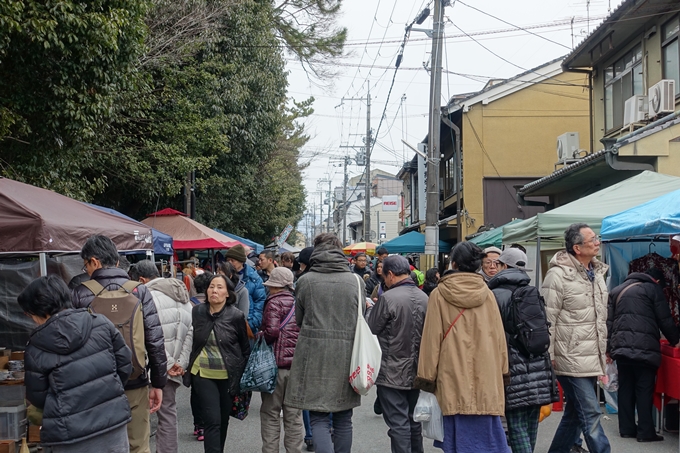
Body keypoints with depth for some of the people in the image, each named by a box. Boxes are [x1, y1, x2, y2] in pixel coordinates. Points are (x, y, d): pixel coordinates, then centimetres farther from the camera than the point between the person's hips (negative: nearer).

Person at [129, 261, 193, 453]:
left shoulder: (150, 295, -10)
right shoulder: (182, 294, 14)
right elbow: (190, 330, 6)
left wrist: (168, 363, -12)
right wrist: (181, 363, 2)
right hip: (173, 367, 7)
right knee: (168, 412, 11)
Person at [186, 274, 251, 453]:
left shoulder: (236, 316, -8)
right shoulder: (197, 312, -3)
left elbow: (245, 348, 2)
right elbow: (190, 342, 10)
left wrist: (239, 373, -1)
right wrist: (188, 367, 7)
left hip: (228, 377, 0)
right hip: (203, 374, 0)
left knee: (223, 420, 13)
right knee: (212, 420, -8)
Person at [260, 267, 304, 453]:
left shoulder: (274, 302, -7)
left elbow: (272, 330, -18)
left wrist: (261, 338, -1)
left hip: (277, 362, -5)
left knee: (270, 413, 5)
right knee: (294, 414, 10)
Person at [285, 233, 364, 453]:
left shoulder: (305, 281, -4)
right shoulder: (356, 281, 0)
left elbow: (299, 319, 7)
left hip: (314, 353, -2)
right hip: (346, 354, 2)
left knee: (318, 417, 2)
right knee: (343, 418, 13)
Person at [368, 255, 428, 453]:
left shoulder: (388, 298, -18)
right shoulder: (424, 298, 0)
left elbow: (371, 331, -10)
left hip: (392, 373, -6)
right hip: (416, 371, 6)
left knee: (398, 424, -1)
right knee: (414, 421, 19)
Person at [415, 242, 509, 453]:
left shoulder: (439, 294, -2)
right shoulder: (487, 294, 5)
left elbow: (431, 338, -2)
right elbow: (499, 336, 8)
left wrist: (427, 377, 3)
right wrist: (501, 371, 17)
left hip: (454, 378, -2)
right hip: (485, 376, 2)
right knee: (485, 433, 7)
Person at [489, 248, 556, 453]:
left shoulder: (496, 295, -8)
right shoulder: (534, 293, 11)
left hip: (514, 367, -6)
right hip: (538, 365, 6)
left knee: (517, 426, -4)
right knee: (531, 424, 14)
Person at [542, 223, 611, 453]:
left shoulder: (597, 273, 12)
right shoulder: (558, 275, -13)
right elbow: (547, 319, -13)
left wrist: (605, 349, 21)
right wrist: (548, 356, -13)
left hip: (591, 357, 8)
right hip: (571, 357, -8)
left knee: (574, 413, 16)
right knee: (590, 413, -7)